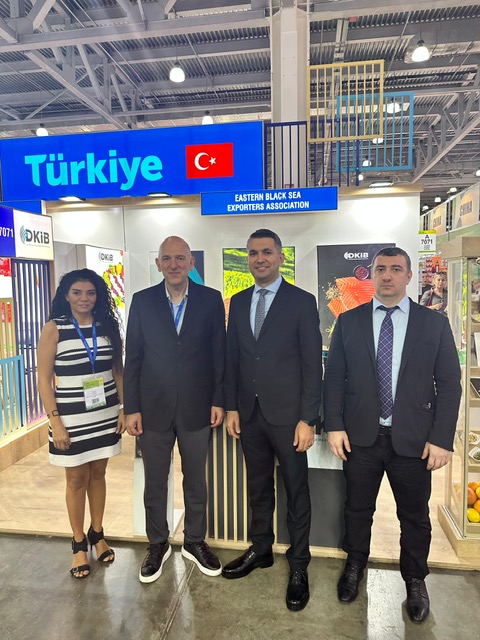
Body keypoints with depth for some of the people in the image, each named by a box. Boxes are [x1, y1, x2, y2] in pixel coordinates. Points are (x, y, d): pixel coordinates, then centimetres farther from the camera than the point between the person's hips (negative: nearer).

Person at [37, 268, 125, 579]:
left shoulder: (107, 326, 2)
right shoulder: (54, 328, -7)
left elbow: (118, 371, 6)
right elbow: (44, 379, -7)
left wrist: (125, 408, 1)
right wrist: (55, 422, -11)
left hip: (105, 415, 3)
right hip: (71, 417, -2)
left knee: (98, 474, 14)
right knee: (77, 479, 10)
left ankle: (97, 533, 34)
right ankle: (79, 543, 29)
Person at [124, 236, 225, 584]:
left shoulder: (211, 299, -2)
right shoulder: (142, 301, -1)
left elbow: (219, 353, 0)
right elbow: (133, 357, 0)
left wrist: (219, 400, -2)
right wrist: (132, 407, -2)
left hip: (197, 407, 0)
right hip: (153, 407, 1)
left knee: (196, 480, 16)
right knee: (155, 482, 15)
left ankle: (195, 542, 38)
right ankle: (158, 545, 37)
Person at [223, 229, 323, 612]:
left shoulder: (302, 302, -7)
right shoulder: (238, 302, 7)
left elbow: (313, 364, -9)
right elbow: (232, 359, 9)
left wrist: (308, 419, -12)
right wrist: (231, 407, 5)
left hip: (288, 414, -4)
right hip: (249, 413, 4)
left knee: (296, 491, 11)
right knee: (258, 487, 19)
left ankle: (299, 566, 30)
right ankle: (261, 550, 40)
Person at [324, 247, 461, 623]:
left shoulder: (435, 324, -1)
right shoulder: (349, 321, 0)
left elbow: (449, 385, -2)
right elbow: (334, 377, 1)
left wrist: (441, 439, -8)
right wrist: (335, 426, -5)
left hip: (413, 439, 0)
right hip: (360, 436, 1)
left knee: (415, 514, 15)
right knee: (358, 508, 17)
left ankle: (415, 580, 41)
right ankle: (355, 567, 43)